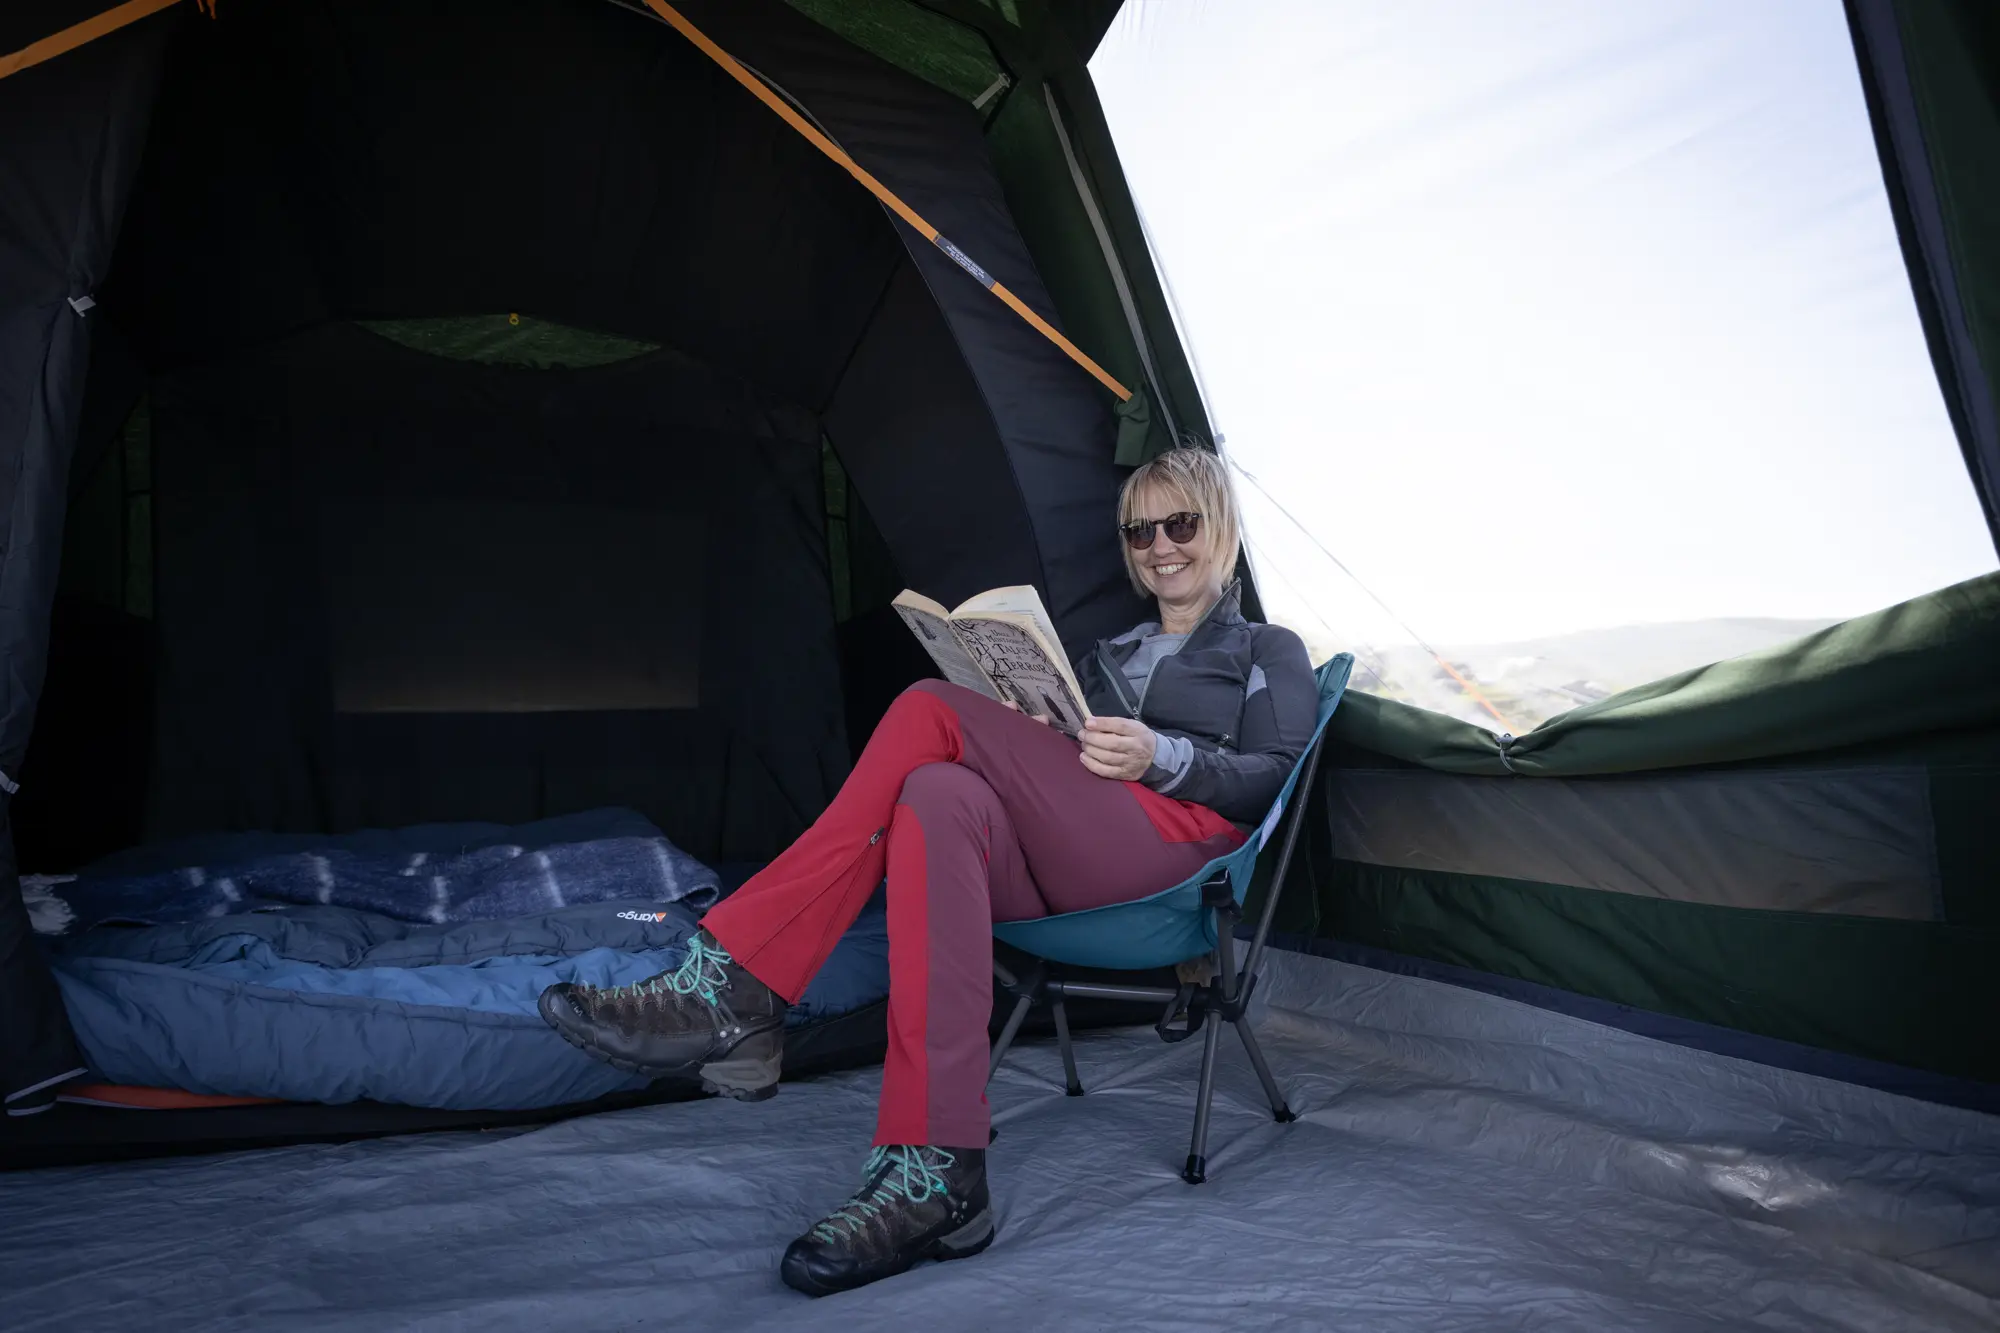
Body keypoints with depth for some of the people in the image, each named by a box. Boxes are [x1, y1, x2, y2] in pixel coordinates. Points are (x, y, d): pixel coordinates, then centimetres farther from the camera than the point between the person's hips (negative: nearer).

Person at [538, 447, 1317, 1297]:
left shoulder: (1269, 652, 20)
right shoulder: (1104, 655, 33)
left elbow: (1277, 779, 3)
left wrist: (1161, 758, -14)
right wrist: (1016, 748, -1)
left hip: (1185, 841, -5)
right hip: (1060, 877, 5)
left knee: (932, 714, -25)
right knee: (941, 798, -31)